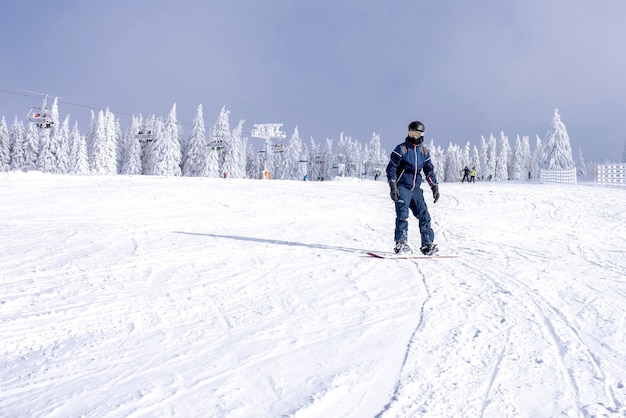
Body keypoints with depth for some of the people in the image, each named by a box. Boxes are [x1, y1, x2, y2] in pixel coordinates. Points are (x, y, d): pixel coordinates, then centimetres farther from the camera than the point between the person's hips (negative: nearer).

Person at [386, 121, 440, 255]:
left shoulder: (424, 151, 11)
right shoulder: (401, 149, -4)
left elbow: (429, 171, 19)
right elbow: (391, 168, -6)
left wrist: (435, 187, 12)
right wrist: (393, 187, -13)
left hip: (416, 189, 5)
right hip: (402, 187, -5)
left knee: (424, 214, -2)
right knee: (402, 215, -14)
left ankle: (427, 244, 5)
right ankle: (400, 244, -12)